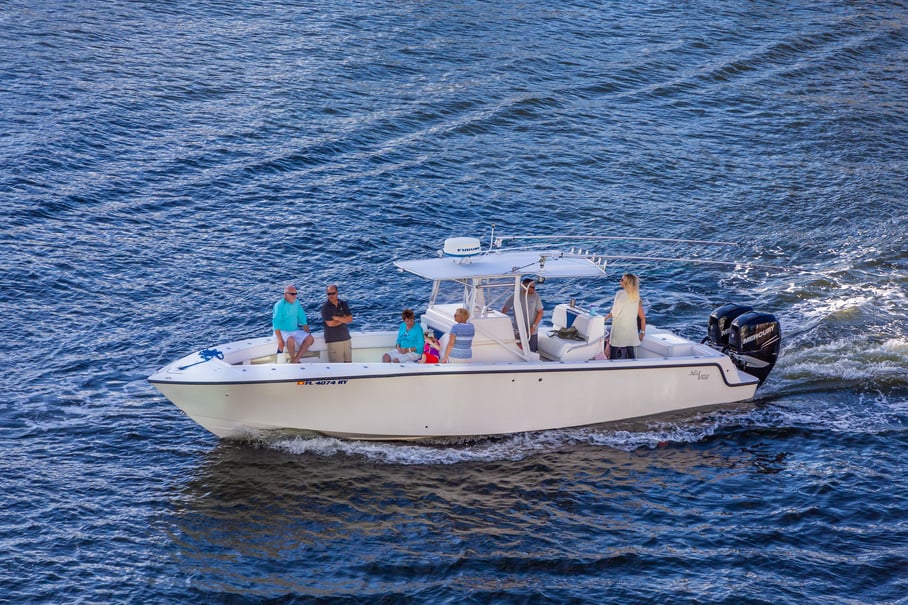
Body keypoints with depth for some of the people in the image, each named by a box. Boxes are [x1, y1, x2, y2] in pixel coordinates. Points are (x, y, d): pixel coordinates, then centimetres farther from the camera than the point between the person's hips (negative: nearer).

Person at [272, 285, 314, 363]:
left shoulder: (296, 303, 6)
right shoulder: (279, 305, -15)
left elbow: (303, 319, 14)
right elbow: (276, 323, -22)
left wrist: (307, 332, 4)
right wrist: (280, 340, -29)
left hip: (295, 330, 7)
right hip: (282, 331, -7)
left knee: (310, 339, -12)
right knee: (291, 340, -37)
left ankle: (296, 359, -11)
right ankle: (293, 359, -15)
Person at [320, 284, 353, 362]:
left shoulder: (343, 304, 7)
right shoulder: (325, 307, -7)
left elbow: (350, 319, -2)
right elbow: (330, 323, -15)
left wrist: (337, 318, -13)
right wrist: (343, 319, -4)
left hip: (346, 338, 5)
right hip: (333, 340, -5)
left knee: (348, 364, 7)